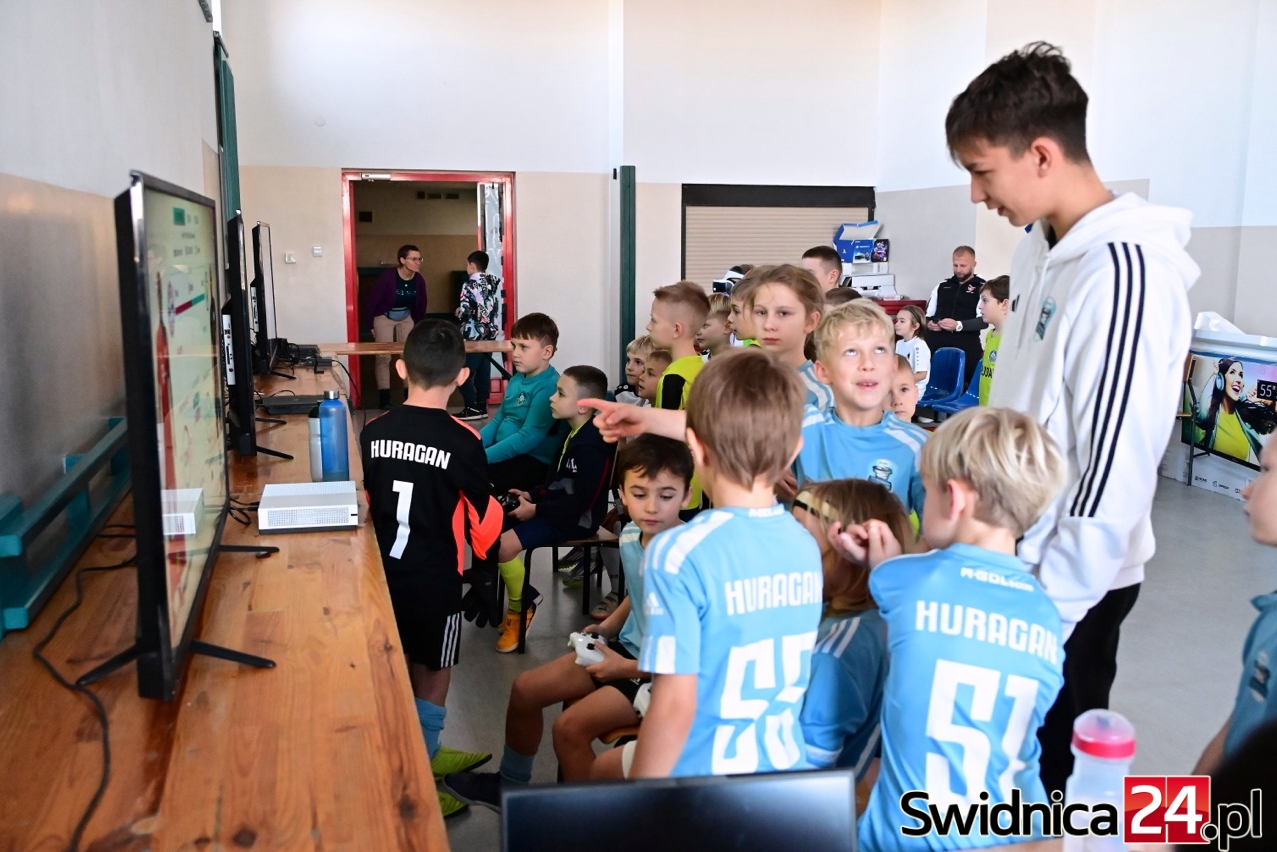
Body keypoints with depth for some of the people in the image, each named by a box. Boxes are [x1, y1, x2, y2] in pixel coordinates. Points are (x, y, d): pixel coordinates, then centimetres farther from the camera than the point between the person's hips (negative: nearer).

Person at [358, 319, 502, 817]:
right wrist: (489, 543, 13)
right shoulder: (461, 441, -18)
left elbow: (367, 503, 9)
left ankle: (426, 755, 40)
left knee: (399, 673, 21)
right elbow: (485, 517, -7)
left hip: (382, 572, 5)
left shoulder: (374, 433, -4)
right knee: (432, 680, 11)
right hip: (434, 580, -5)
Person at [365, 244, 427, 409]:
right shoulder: (387, 277, -26)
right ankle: (384, 397, 0)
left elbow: (421, 304, 5)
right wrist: (372, 324, -9)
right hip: (384, 318, -5)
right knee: (384, 357, -4)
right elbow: (372, 300, -15)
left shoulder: (419, 280, -11)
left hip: (406, 318, 5)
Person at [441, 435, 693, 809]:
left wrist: (626, 668, -20)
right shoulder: (630, 536, -4)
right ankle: (510, 784, 35)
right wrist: (609, 626, 2)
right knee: (526, 689, 9)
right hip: (627, 647, 9)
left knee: (570, 726, -22)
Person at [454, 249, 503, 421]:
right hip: (490, 334, 7)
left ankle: (472, 407, -2)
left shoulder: (470, 285, -13)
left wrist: (458, 312, 3)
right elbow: (497, 307, 11)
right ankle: (482, 405, 12)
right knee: (483, 371, 10)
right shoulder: (495, 282, 8)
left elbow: (465, 312, -17)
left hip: (473, 336, -7)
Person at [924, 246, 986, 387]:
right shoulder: (942, 286, 22)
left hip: (966, 347, -3)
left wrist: (958, 325, -20)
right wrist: (928, 323, 0)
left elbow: (983, 320, -5)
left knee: (963, 386, -15)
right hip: (937, 344, 4)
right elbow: (928, 315, 25)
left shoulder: (982, 287, 7)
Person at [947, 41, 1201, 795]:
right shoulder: (1040, 245, 2)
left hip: (1072, 584, -8)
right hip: (1010, 557, 8)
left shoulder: (1127, 274, -24)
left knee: (1049, 774, 11)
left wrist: (1051, 611, -17)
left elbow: (1116, 472, -23)